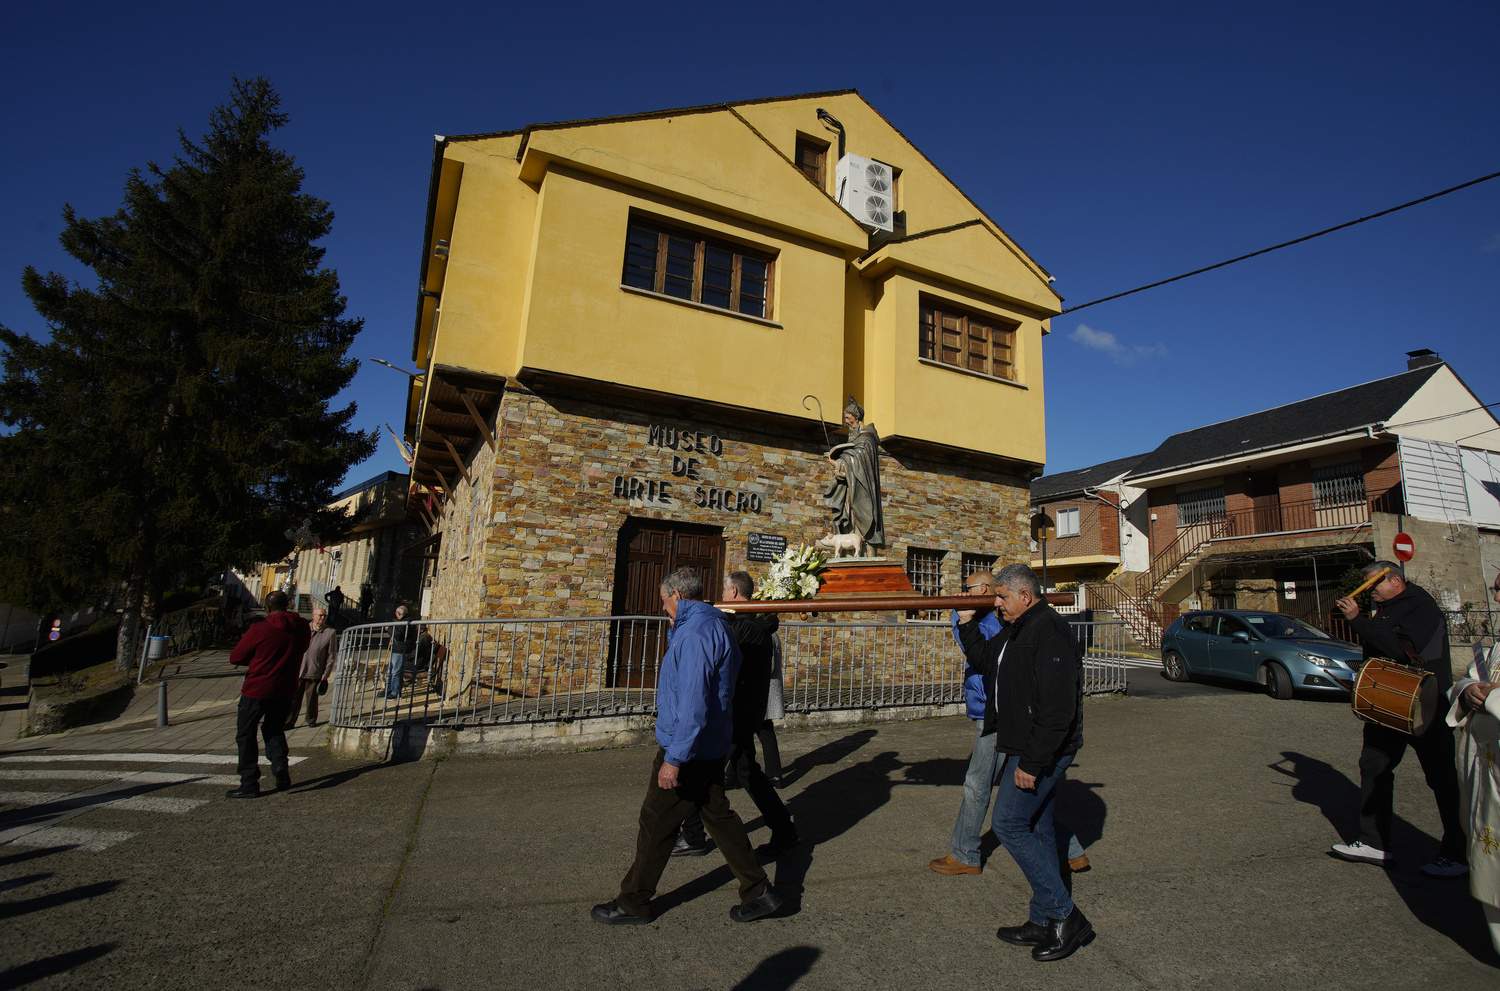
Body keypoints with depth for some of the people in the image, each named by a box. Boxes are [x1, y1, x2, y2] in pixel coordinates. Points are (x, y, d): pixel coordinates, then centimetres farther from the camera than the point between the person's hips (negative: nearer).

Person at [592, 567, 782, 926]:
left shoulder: (694, 634, -22)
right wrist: (674, 630, 22)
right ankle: (759, 892, 23)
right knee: (719, 816, 18)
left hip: (687, 750, -10)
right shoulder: (716, 625, 9)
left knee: (656, 824, 6)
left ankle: (633, 903, 22)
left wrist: (674, 758, -26)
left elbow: (692, 704, -28)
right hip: (711, 748, 10)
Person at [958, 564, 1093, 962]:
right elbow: (984, 660, 24)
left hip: (1040, 751, -10)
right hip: (1027, 748, 10)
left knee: (1010, 824, -5)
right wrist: (967, 623, 13)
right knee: (1036, 827, 15)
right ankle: (1044, 923, 26)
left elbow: (1057, 707, -26)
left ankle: (1065, 916, 6)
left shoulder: (1049, 632, -22)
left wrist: (1032, 762, -25)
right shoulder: (1019, 630, 11)